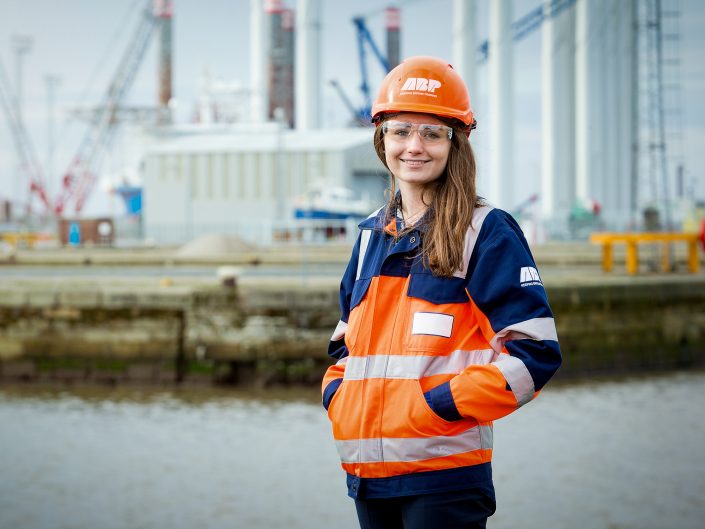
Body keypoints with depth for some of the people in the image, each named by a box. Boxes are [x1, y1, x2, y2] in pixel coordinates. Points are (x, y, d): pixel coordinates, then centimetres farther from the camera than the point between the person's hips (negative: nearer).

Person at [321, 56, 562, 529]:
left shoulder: (486, 233, -4)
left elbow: (534, 352, -10)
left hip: (445, 475, -6)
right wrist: (339, 400, 7)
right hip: (367, 470, 6)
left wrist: (439, 407, -15)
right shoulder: (373, 235, 16)